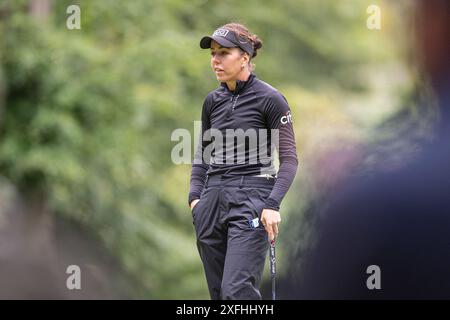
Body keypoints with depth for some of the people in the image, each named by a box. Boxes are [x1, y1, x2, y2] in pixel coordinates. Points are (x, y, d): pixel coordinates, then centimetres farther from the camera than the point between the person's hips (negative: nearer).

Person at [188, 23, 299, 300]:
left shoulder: (270, 99, -6)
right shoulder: (212, 101, 12)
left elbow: (289, 158, -6)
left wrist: (272, 205, -17)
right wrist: (195, 196, 6)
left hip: (250, 202, -6)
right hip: (212, 201, 6)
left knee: (237, 291, -18)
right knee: (218, 293, 5)